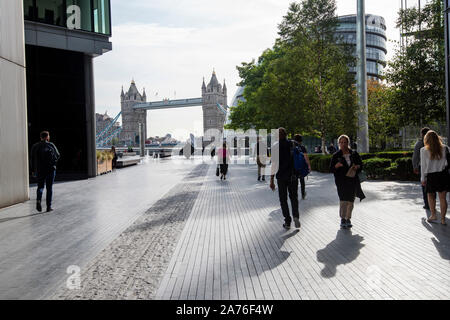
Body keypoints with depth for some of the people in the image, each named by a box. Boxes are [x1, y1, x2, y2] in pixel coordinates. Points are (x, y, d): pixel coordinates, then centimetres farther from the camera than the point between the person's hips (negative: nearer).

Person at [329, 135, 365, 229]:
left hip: (353, 180, 3)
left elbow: (361, 164, 16)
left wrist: (357, 167, -6)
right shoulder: (336, 156, 2)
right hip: (341, 181, -3)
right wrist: (336, 166, -20)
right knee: (343, 200, -13)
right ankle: (342, 219, 2)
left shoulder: (354, 154, 8)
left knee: (351, 201, 6)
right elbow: (331, 169, 1)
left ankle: (348, 219, 21)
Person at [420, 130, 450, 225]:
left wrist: (423, 179, 5)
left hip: (431, 176, -1)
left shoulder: (424, 151, -6)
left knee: (431, 196, 18)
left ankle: (433, 215, 17)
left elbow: (423, 166, -1)